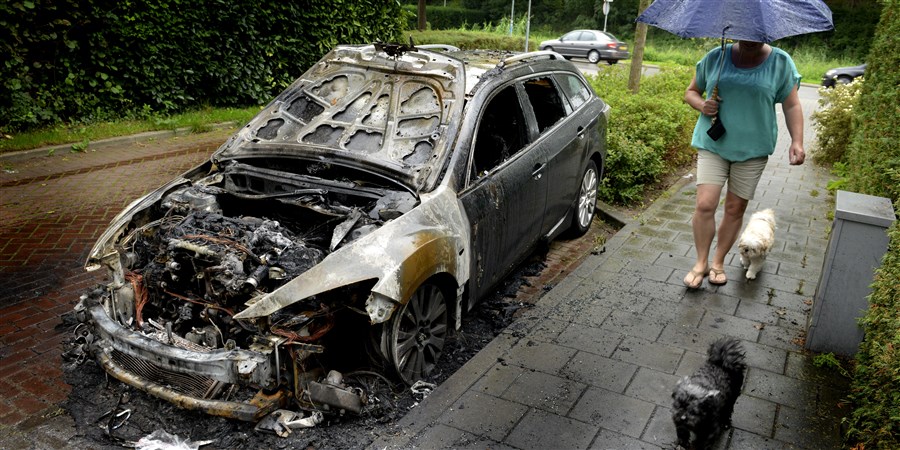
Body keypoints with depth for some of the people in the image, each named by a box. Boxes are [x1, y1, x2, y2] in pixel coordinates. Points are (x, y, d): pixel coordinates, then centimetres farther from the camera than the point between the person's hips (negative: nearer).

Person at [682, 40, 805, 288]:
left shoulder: (780, 62, 0)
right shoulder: (715, 57, 2)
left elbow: (792, 105, 1)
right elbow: (691, 92, 11)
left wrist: (797, 141, -12)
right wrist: (702, 105, -12)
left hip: (752, 149, 0)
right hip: (712, 144, 0)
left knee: (735, 209, 7)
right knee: (705, 204, -11)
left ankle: (718, 263, 24)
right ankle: (701, 263, 6)